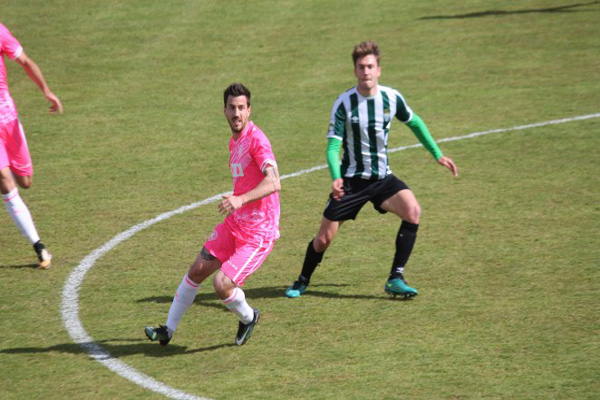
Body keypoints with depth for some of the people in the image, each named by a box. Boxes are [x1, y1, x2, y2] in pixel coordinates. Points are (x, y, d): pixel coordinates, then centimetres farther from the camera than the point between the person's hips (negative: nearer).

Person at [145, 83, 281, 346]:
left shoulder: (256, 139, -19)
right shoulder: (234, 142, 12)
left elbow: (273, 182, -32)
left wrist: (241, 199, -44)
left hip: (258, 233, -9)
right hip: (234, 224, 9)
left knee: (222, 285, -17)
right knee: (197, 271, 10)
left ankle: (248, 318, 15)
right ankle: (169, 329, 26)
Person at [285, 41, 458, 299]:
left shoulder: (392, 98, -6)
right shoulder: (344, 103, -15)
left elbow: (414, 123, 15)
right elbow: (332, 145, -17)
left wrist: (437, 155, 17)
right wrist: (336, 178, -34)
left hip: (382, 178, 2)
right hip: (351, 180, -2)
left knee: (412, 211, -25)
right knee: (324, 238, -1)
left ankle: (396, 279, -15)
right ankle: (302, 282, 29)